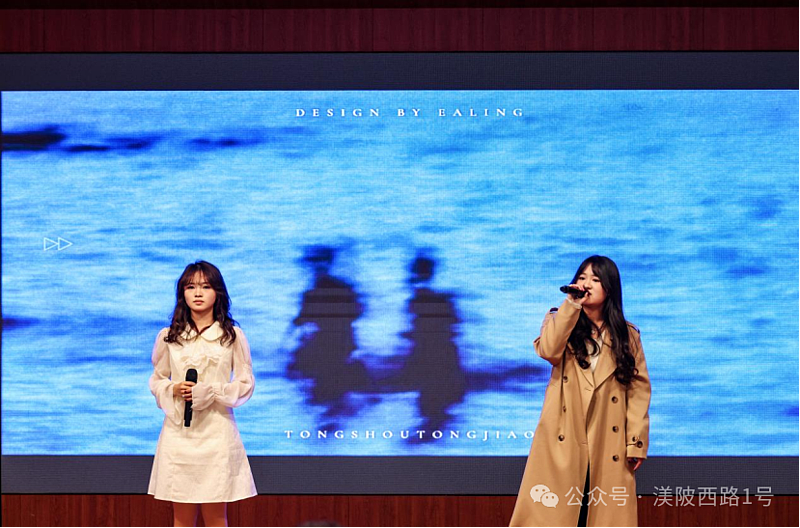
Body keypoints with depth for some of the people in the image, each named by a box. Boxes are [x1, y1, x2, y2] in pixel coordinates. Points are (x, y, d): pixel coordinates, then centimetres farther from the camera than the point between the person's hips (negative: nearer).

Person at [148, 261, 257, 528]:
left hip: (216, 431, -2)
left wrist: (210, 392, -13)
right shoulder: (168, 337, 6)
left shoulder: (232, 336, 1)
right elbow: (156, 381, 13)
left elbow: (246, 384, 2)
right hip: (178, 431, 2)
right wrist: (174, 390, -9)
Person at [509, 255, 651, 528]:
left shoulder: (627, 335, 9)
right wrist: (571, 304, -15)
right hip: (563, 440, -1)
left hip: (608, 443, 1)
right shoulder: (561, 322, 9)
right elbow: (548, 350, -14)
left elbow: (639, 387, 5)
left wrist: (636, 441, -3)